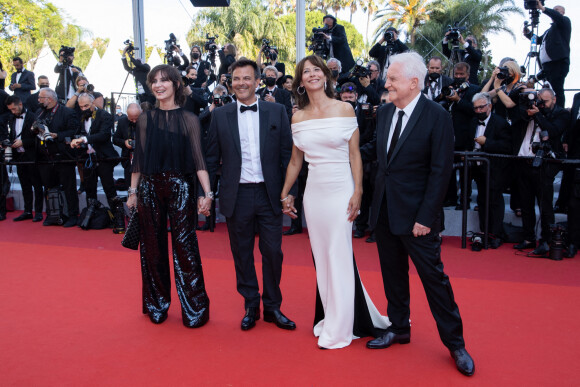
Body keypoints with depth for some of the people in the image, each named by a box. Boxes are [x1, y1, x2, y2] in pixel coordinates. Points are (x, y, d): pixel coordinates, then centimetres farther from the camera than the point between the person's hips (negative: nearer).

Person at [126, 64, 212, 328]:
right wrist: (133, 191, 8)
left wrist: (207, 193, -12)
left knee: (184, 246, -4)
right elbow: (138, 158, 10)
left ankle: (194, 309, 9)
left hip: (180, 188, -3)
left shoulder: (188, 119, 1)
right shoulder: (145, 119, 8)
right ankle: (157, 305, 25)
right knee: (153, 247, 9)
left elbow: (198, 159, -4)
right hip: (149, 188, 3)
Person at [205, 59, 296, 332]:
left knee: (272, 252, 5)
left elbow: (287, 153, 2)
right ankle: (250, 307, 26)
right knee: (242, 255, 9)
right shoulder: (220, 115, 5)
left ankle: (272, 307, 22)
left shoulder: (277, 112, 3)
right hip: (237, 196, 1)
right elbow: (211, 158, 6)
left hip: (269, 194, 0)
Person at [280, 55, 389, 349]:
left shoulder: (344, 109, -3)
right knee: (321, 258, 10)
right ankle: (329, 316, 27)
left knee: (339, 257, 1)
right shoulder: (298, 118, 7)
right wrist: (285, 194, 15)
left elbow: (355, 155, -4)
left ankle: (338, 329, 15)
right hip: (313, 191, 4)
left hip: (340, 190, -4)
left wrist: (357, 193, -11)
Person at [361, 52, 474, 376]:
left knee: (434, 277, 3)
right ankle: (399, 329, 34)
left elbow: (441, 171, -14)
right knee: (393, 273, 16)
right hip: (384, 209, 6)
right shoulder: (385, 112, 7)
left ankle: (455, 342, 20)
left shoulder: (437, 117, -12)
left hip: (416, 213, -6)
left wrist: (425, 217, -17)